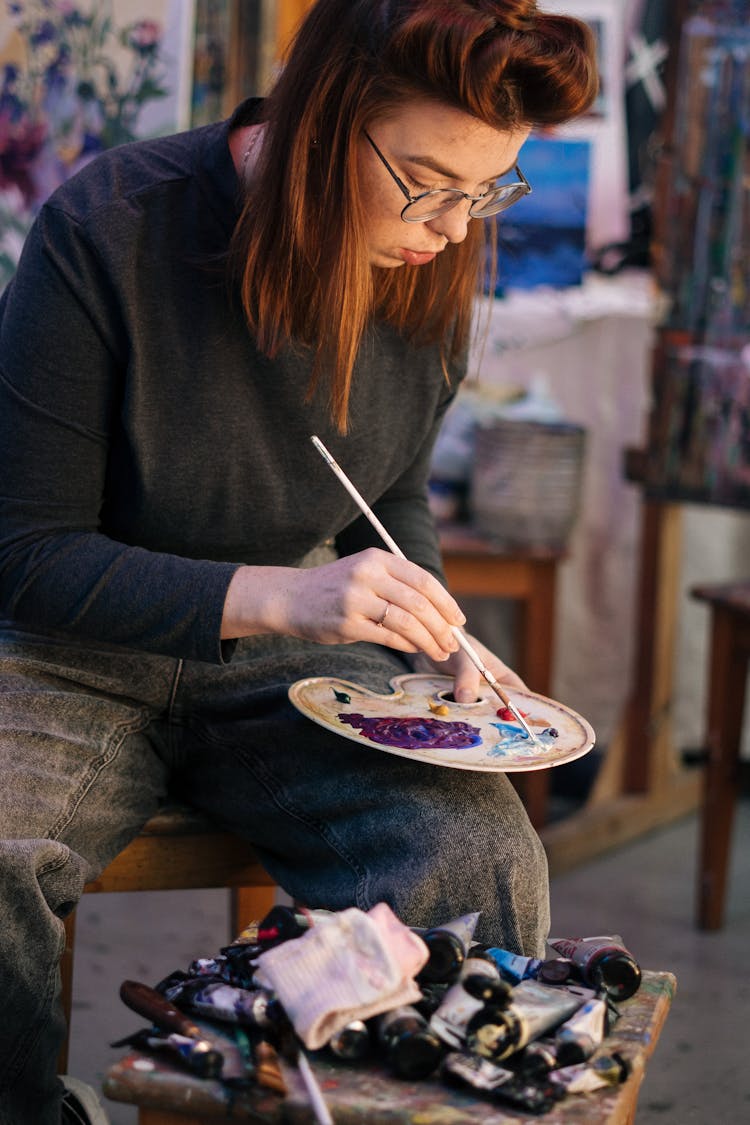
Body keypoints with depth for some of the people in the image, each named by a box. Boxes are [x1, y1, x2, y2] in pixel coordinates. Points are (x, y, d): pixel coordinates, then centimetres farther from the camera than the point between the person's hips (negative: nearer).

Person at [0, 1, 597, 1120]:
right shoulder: (109, 232, -20)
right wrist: (272, 596, -28)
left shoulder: (433, 268, -5)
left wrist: (440, 640, -6)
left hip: (292, 668, 3)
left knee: (480, 858, -25)